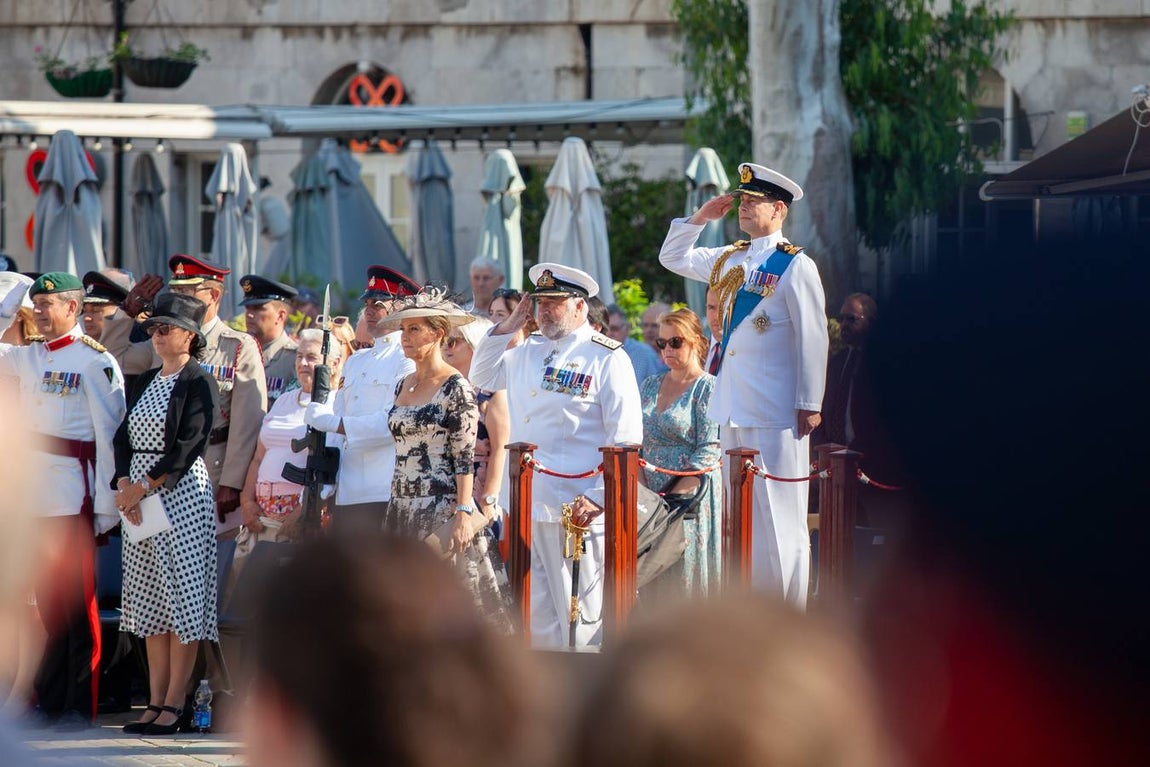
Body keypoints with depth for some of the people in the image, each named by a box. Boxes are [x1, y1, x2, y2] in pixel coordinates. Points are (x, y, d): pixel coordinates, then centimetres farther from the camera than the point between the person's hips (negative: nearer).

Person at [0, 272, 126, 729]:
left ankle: (79, 705, 2)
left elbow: (110, 433, -7)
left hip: (73, 498, -6)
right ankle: (51, 697, 15)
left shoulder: (95, 361, -6)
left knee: (76, 602, -2)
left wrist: (107, 503, -10)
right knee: (47, 601, 9)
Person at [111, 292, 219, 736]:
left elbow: (188, 446, -14)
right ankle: (155, 702, 9)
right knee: (150, 599, 7)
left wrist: (144, 487, -17)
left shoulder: (198, 384, -6)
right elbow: (124, 437, 11)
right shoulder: (145, 383, 16)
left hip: (181, 494, -7)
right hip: (139, 495, 7)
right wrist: (124, 485, -6)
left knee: (181, 598, -6)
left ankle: (174, 705, -6)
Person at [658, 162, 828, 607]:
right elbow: (673, 258, 26)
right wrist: (700, 218, 11)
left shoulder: (795, 266, -8)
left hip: (777, 412, -7)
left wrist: (810, 403, -14)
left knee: (779, 516, -5)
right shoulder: (730, 261, 13)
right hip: (733, 410, 7)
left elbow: (813, 338, -11)